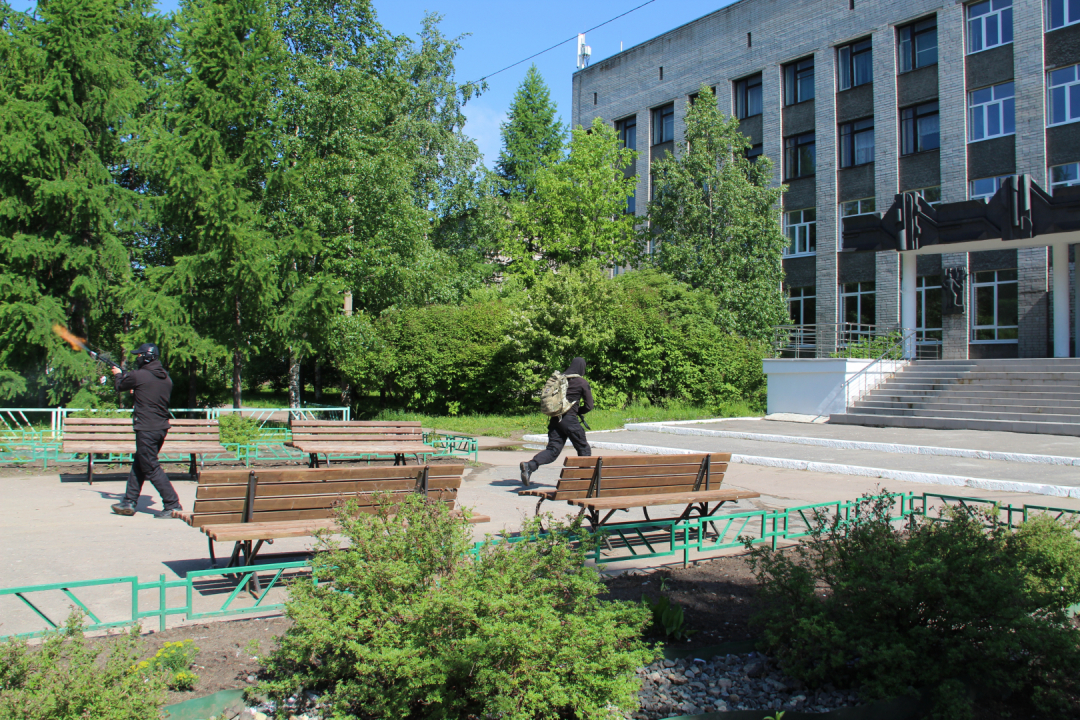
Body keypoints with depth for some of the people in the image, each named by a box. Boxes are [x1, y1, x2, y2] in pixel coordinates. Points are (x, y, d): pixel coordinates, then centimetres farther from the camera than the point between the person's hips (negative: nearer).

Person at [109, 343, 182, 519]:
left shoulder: (138, 375, -13)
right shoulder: (166, 377, 7)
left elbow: (121, 385, 7)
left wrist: (118, 374, 27)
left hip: (146, 430, -8)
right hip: (162, 427, 8)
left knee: (152, 469, -3)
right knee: (138, 464, 19)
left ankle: (173, 505, -5)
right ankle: (129, 502, 26)